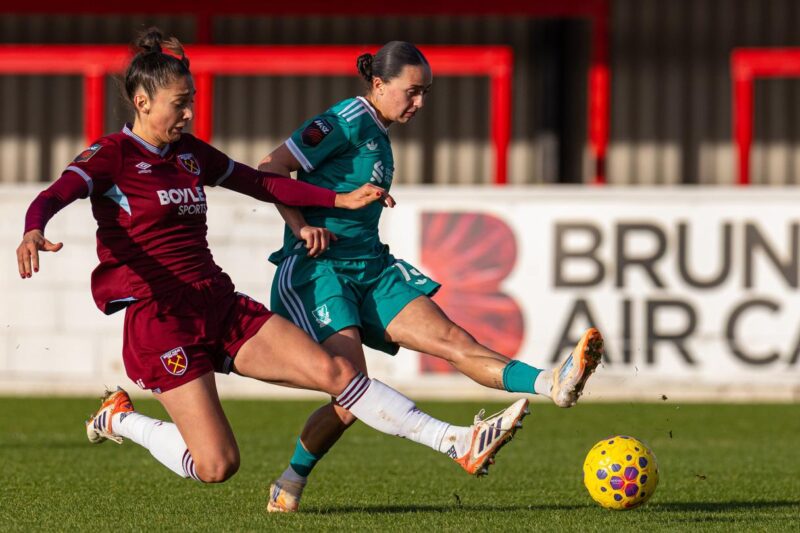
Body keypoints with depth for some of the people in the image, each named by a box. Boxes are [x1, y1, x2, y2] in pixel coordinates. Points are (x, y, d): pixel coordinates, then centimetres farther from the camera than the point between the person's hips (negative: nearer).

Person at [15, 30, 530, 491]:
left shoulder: (190, 152, 14)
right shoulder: (112, 155, -7)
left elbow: (261, 182, 27)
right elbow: (54, 196, -24)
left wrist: (340, 200, 24)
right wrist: (34, 233, -47)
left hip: (219, 303, 7)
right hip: (159, 318, -7)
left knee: (334, 370, -7)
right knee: (216, 466, -13)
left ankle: (461, 442, -11)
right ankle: (119, 419, 14)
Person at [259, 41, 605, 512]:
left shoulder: (378, 134, 18)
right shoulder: (348, 123, -9)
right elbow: (270, 169, -13)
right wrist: (301, 228, -21)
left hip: (371, 269, 8)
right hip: (318, 270, -8)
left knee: (452, 340, -12)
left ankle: (553, 384, -32)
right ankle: (289, 486, 2)